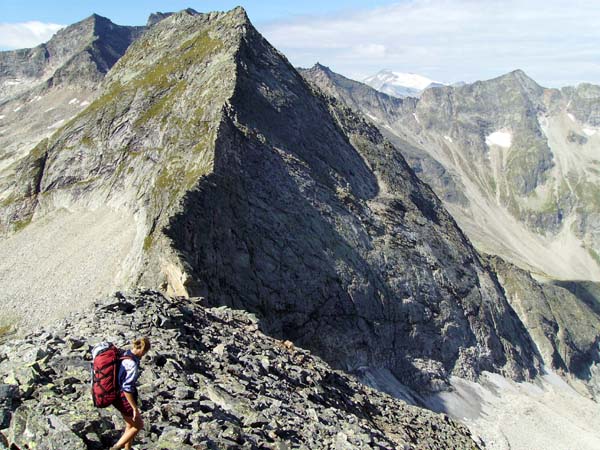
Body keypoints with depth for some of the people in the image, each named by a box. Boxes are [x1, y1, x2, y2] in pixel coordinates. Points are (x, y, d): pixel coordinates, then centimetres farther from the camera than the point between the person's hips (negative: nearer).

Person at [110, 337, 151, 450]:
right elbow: (127, 389, -28)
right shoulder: (132, 364, -28)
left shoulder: (124, 355, -1)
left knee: (130, 425, 22)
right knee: (138, 425, 10)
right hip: (124, 398, -9)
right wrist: (135, 408, -20)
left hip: (116, 395, 9)